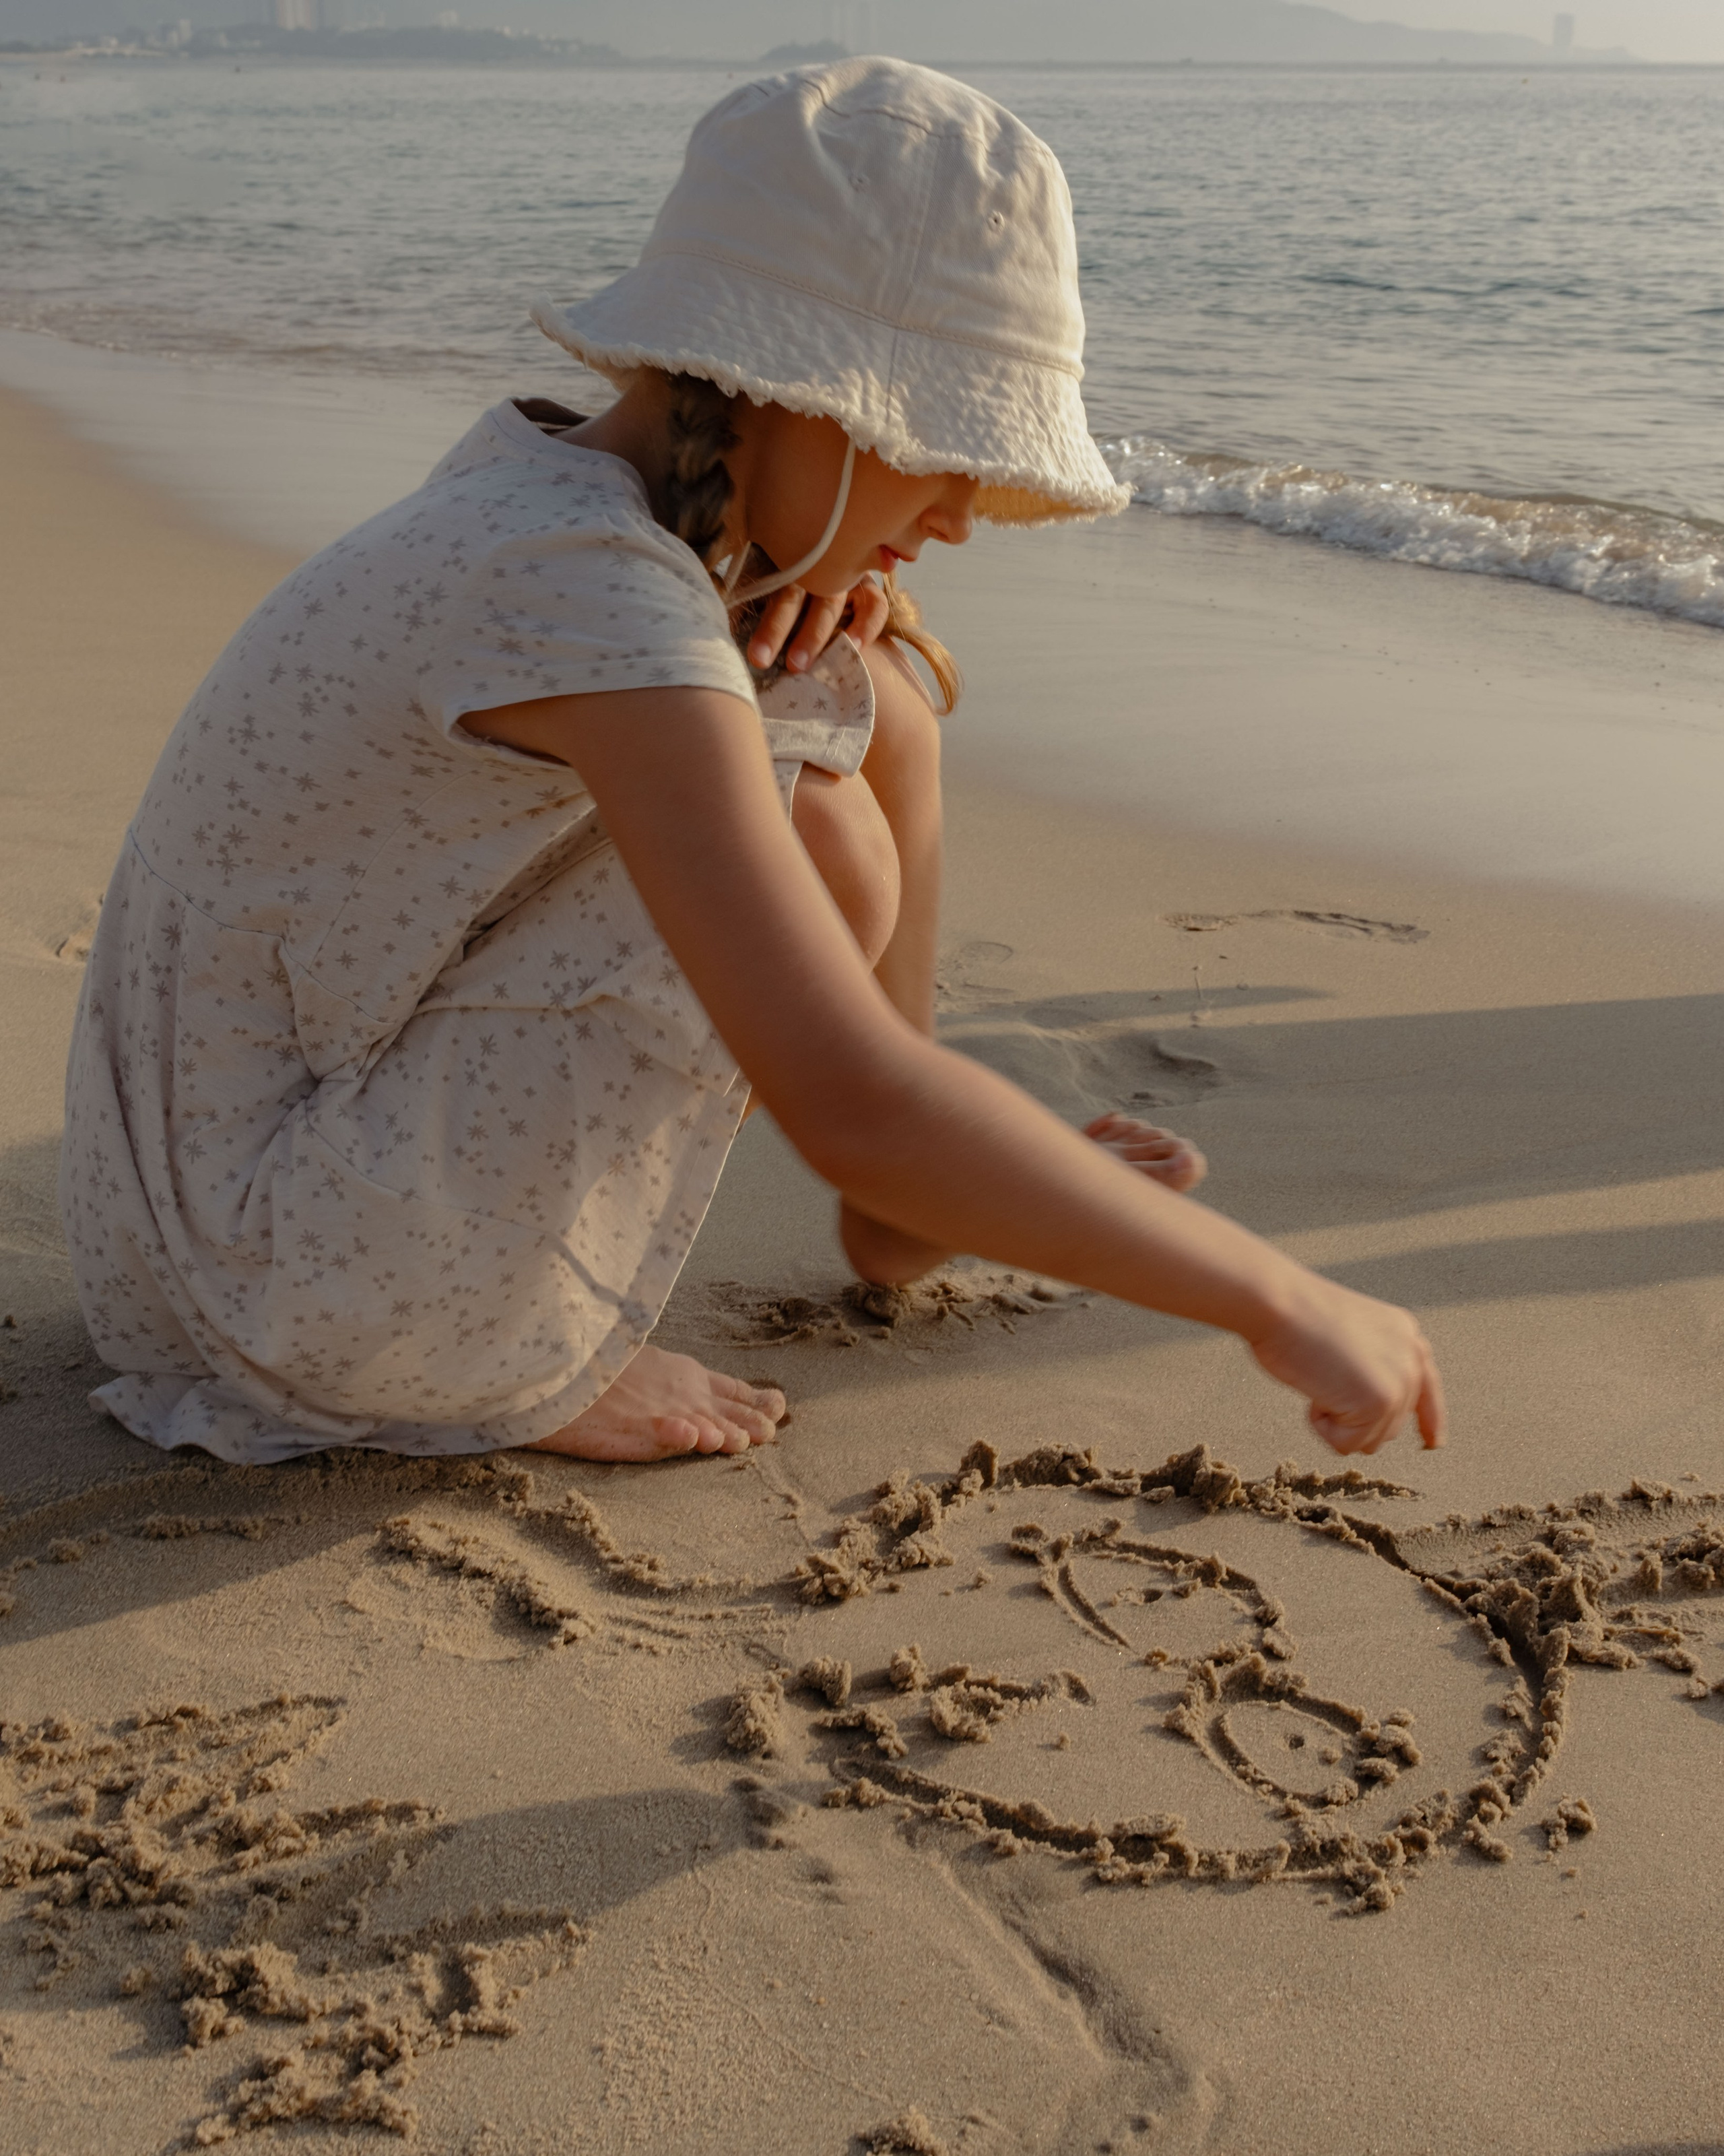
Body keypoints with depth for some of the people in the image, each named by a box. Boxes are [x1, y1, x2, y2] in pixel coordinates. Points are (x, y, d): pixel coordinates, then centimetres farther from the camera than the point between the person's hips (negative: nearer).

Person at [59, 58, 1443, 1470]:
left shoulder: (544, 468, 0)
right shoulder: (587, 589, -29)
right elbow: (850, 1105, -37)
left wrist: (830, 592, -4)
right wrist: (1279, 1302, -30)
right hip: (310, 1290, -8)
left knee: (879, 704, 5)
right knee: (828, 848, -21)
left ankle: (904, 1212, 19)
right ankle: (505, 1365, -6)